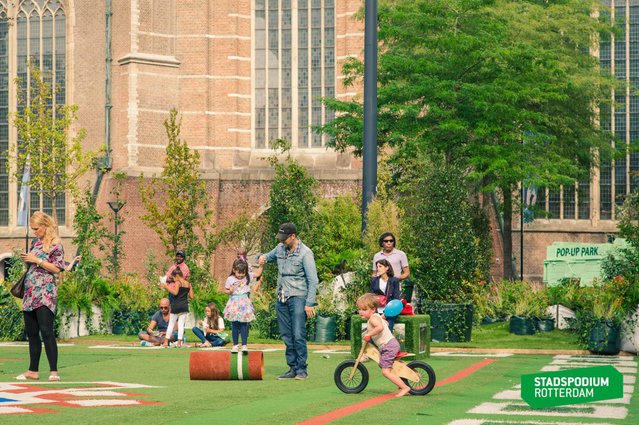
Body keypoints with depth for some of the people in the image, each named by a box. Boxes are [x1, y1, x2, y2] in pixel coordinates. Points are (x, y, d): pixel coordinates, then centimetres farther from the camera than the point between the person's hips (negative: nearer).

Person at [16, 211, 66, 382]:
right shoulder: (37, 242, 17)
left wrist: (36, 260, -14)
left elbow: (57, 268, -11)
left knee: (46, 331, -15)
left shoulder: (55, 244, -6)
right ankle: (33, 371, 15)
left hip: (45, 293, -8)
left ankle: (54, 372, -15)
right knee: (31, 332, 8)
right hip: (31, 292, 8)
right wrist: (26, 260, 9)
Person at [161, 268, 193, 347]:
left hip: (177, 305, -5)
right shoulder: (188, 284, 9)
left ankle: (166, 341, 5)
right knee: (181, 324, 4)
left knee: (171, 323, 4)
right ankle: (179, 342, -2)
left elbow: (175, 292, -23)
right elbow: (191, 296, 9)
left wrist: (166, 287, -18)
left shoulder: (178, 283, -8)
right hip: (185, 306, 5)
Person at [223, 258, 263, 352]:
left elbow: (258, 274, 7)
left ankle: (244, 345, 0)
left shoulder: (247, 277, 2)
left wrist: (261, 265, -5)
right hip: (234, 304, -1)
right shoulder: (230, 279, -1)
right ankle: (235, 345, 11)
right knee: (234, 325, 4)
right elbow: (225, 290, 6)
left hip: (244, 303, 1)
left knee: (244, 325, -1)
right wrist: (229, 291, -14)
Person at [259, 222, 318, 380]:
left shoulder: (305, 253, -10)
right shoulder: (280, 248, 9)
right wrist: (264, 257, 5)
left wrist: (309, 304, -16)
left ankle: (302, 369, -5)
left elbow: (313, 280, -11)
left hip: (298, 298, -6)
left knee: (298, 335, -12)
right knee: (287, 336, 6)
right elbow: (271, 256, 31)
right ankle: (293, 368, 11)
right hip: (282, 299, 7)